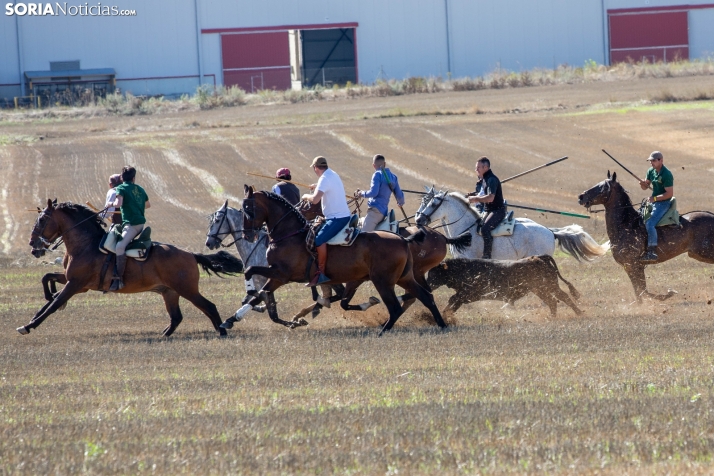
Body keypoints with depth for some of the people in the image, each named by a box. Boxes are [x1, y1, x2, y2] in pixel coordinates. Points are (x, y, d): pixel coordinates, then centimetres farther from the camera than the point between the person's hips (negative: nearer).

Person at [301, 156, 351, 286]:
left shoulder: (325, 179, -17)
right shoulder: (332, 174, 14)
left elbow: (315, 199, -29)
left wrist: (306, 196, -9)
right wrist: (317, 187, 45)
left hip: (337, 218, -11)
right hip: (343, 215, 11)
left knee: (319, 239, -27)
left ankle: (321, 272, -29)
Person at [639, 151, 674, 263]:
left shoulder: (666, 174, -18)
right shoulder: (651, 171, 7)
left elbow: (669, 193, -20)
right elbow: (645, 187, 16)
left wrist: (655, 198, -23)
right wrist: (642, 183, -8)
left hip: (663, 202, -9)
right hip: (653, 202, 9)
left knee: (650, 223, -26)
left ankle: (652, 252, -29)